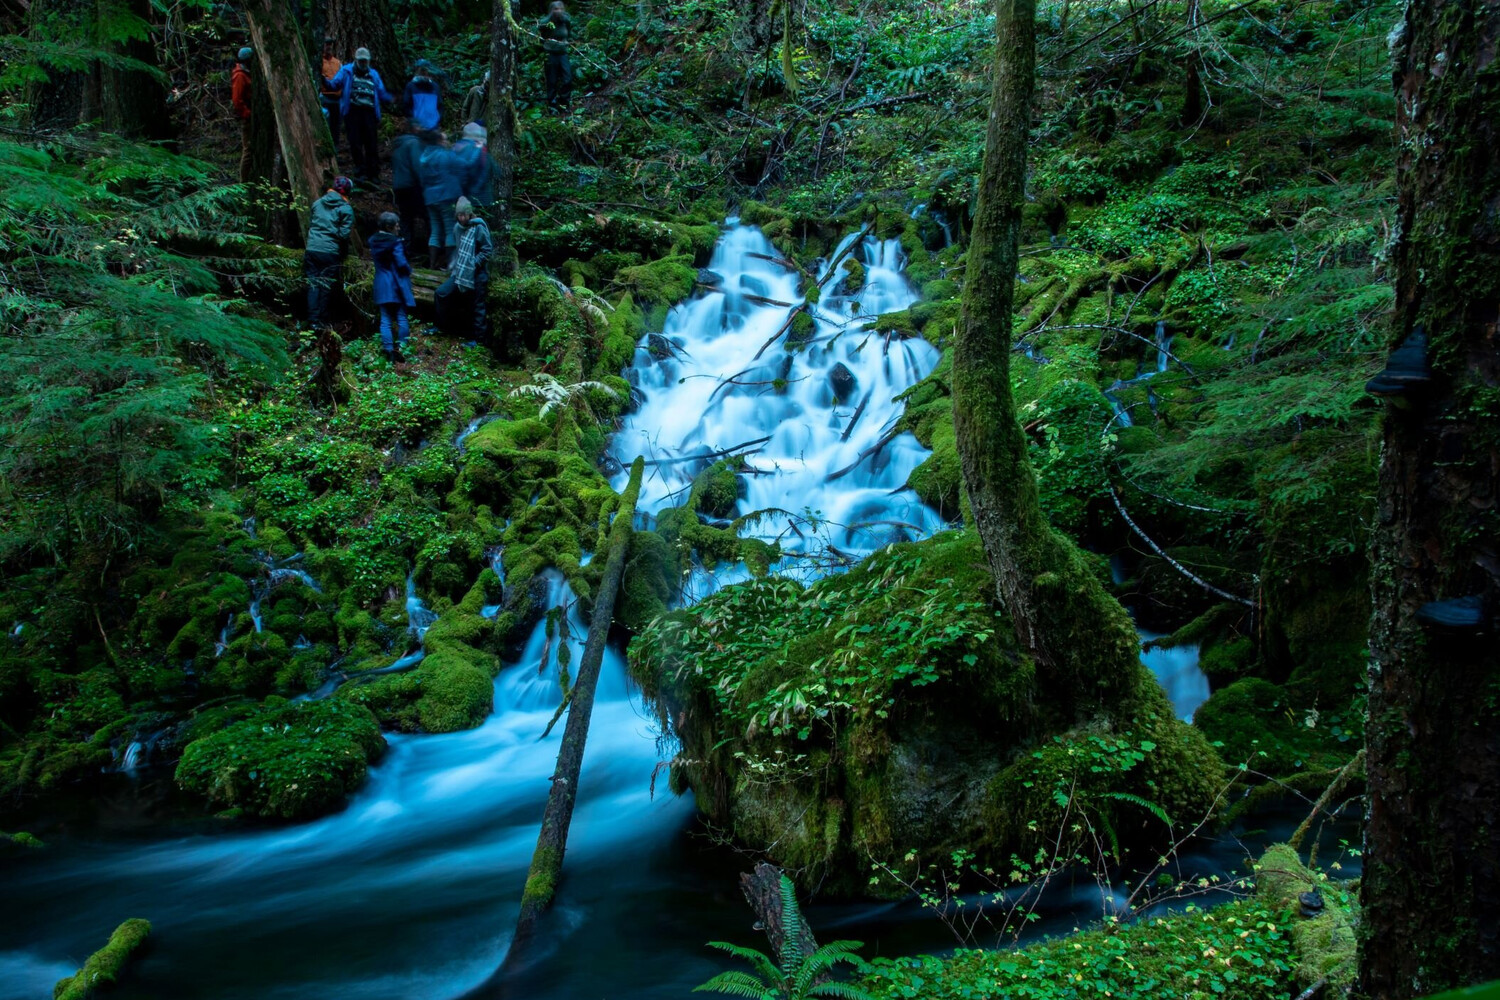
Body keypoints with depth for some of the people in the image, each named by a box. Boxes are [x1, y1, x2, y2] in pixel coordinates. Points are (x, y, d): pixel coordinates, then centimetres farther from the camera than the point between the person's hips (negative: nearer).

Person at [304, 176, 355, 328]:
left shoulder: (317, 203, 11)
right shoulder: (346, 209, -4)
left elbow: (310, 224, 17)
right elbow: (344, 234, -10)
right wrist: (343, 255, 5)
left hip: (312, 249, 4)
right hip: (330, 252, -3)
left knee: (313, 284, 6)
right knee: (326, 286, 5)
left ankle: (313, 319, 0)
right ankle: (322, 319, 9)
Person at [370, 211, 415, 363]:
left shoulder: (373, 241, 5)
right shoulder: (394, 242, -15)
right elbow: (402, 263, -16)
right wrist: (409, 270, 2)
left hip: (381, 285, 5)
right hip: (397, 284, -5)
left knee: (385, 319, 5)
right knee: (401, 318, 4)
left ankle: (388, 350, 1)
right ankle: (401, 349, 1)